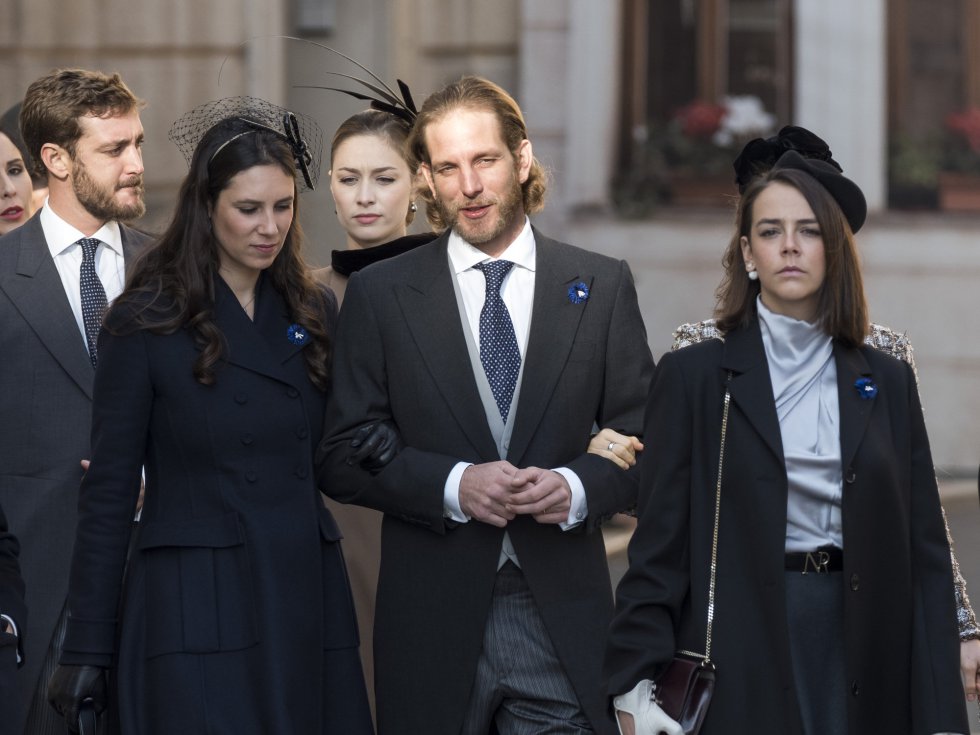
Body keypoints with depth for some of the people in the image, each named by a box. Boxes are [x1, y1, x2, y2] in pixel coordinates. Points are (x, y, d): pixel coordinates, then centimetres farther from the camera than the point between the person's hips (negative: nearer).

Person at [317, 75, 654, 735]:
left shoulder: (602, 286, 7)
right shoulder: (379, 295, 5)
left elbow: (641, 442, 7)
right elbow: (342, 457, 2)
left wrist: (578, 487, -13)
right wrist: (453, 486, -13)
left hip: (564, 623, 0)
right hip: (433, 624, 0)